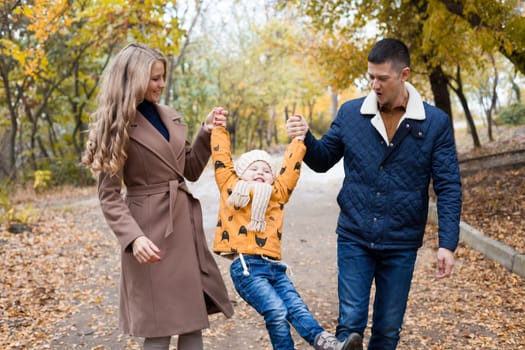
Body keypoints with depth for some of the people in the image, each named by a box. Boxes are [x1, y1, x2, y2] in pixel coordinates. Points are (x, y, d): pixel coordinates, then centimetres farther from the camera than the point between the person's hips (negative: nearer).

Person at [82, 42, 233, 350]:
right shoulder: (118, 126, -7)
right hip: (151, 229, -6)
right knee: (159, 325, 2)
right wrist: (133, 237, -23)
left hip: (186, 224, 6)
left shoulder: (171, 117, 11)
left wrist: (206, 134, 3)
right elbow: (109, 195, -10)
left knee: (194, 316, 11)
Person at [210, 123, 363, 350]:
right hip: (246, 266, -4)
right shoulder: (231, 187, 12)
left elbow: (290, 167, 22)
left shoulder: (277, 193, 22)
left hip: (275, 267, 4)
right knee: (276, 311, -21)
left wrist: (299, 139, 21)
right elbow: (221, 157, 14)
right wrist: (219, 129, 19)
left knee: (297, 308, -16)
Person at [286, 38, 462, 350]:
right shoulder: (350, 113, -2)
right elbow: (323, 160, 8)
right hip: (354, 240, 0)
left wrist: (447, 244, -11)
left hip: (401, 245, 0)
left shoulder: (436, 122, -6)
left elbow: (449, 187, -5)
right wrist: (306, 138, -13)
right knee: (350, 323, 1)